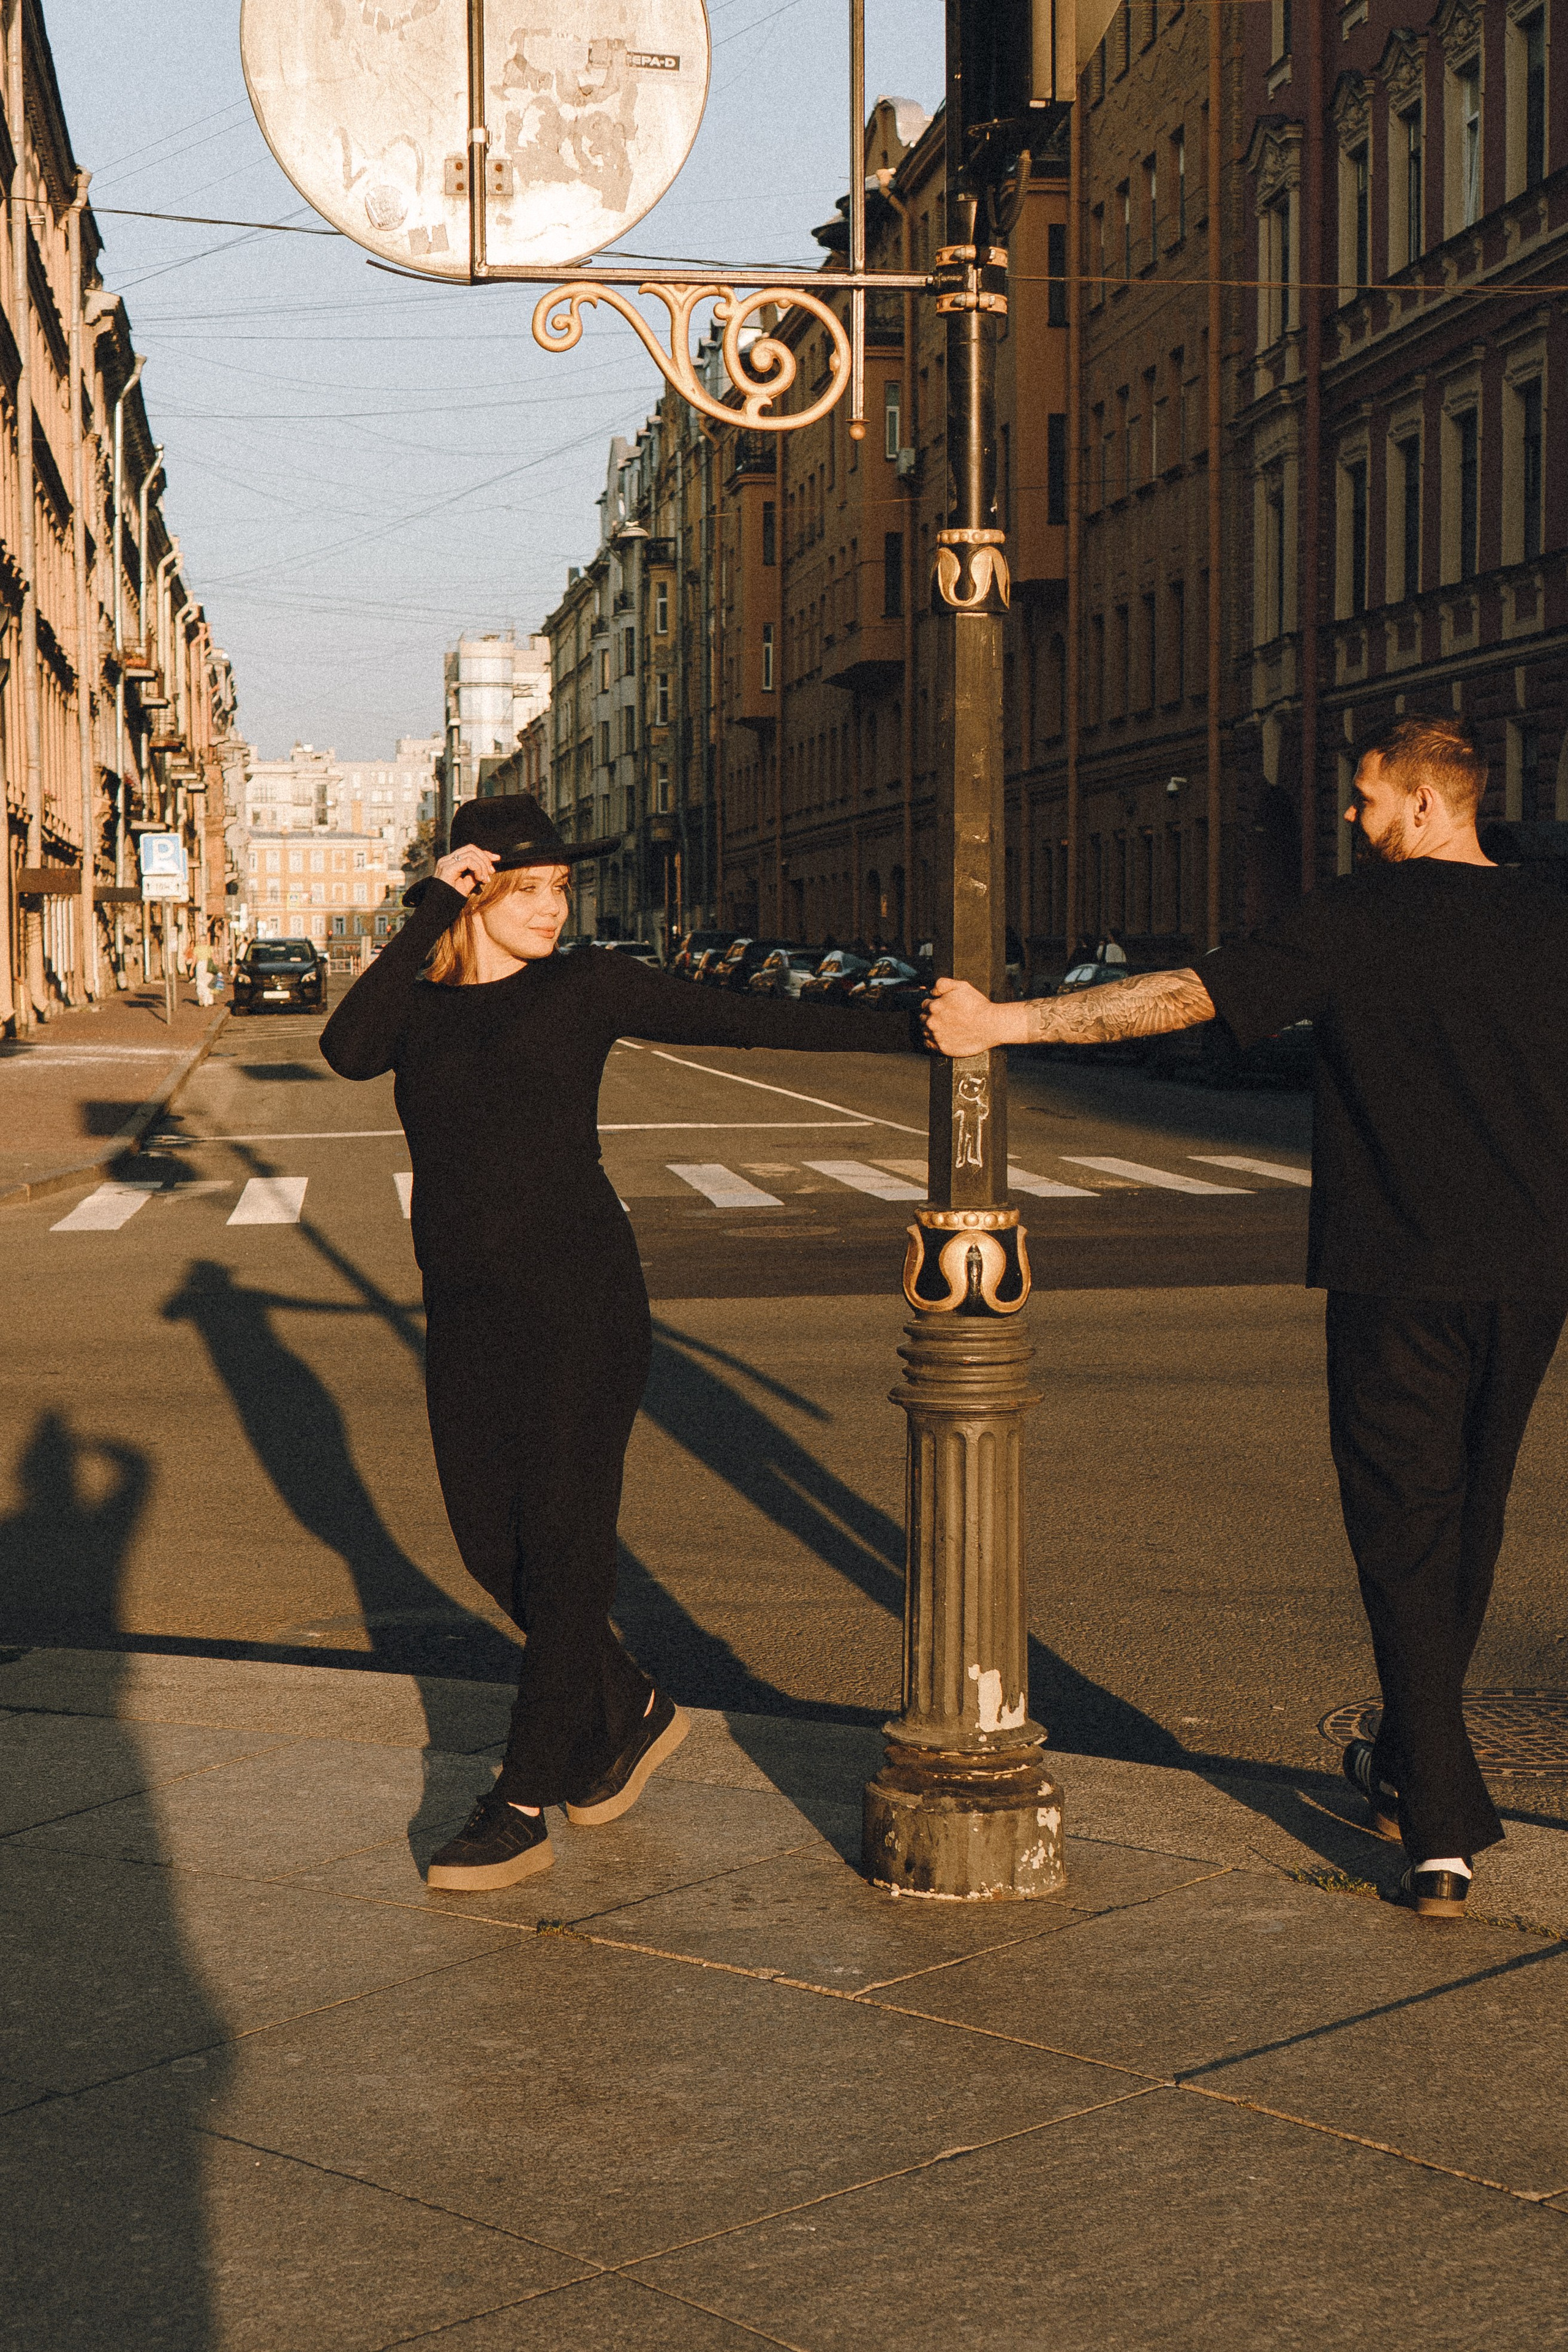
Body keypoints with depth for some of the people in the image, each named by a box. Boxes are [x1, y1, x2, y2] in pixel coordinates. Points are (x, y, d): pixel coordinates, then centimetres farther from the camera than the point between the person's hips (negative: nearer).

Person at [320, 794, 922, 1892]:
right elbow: (347, 1050, -15)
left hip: (579, 1295, -4)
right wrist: (429, 914, -16)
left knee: (561, 1545, -3)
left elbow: (750, 1021, 0)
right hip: (467, 1310, 4)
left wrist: (912, 1031, -4)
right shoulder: (418, 1005, 8)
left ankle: (523, 1811, 4)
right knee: (491, 1542, 10)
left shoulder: (587, 987, 1)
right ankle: (631, 1714, 33)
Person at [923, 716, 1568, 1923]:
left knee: (1405, 1537, 0)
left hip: (1401, 1274, -5)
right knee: (1467, 1524, 19)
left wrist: (1004, 1022, -9)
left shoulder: (1366, 916, -9)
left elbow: (1184, 996, -13)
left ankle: (1442, 1834, -4)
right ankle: (1411, 1762, 35)